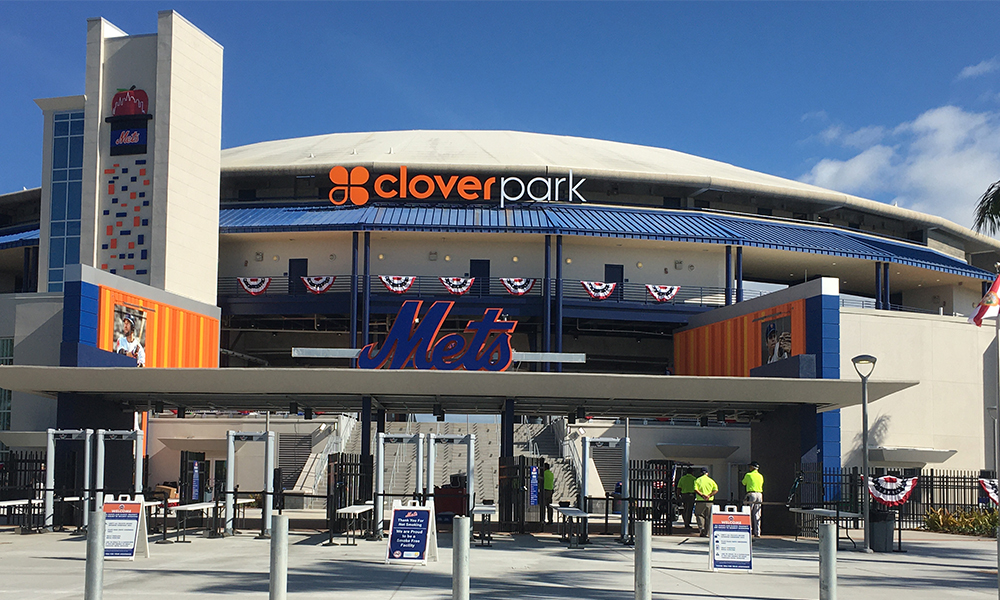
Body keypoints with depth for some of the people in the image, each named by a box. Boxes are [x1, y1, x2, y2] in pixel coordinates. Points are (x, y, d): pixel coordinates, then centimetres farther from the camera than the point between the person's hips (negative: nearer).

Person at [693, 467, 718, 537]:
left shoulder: (697, 480, 2)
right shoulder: (711, 481, 7)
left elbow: (695, 490, -12)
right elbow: (716, 490, -4)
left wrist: (702, 495, -14)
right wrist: (709, 496, -10)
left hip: (700, 501, -2)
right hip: (709, 501, 2)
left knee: (699, 514, 10)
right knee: (708, 517, 8)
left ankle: (701, 528, -11)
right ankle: (706, 533, 8)